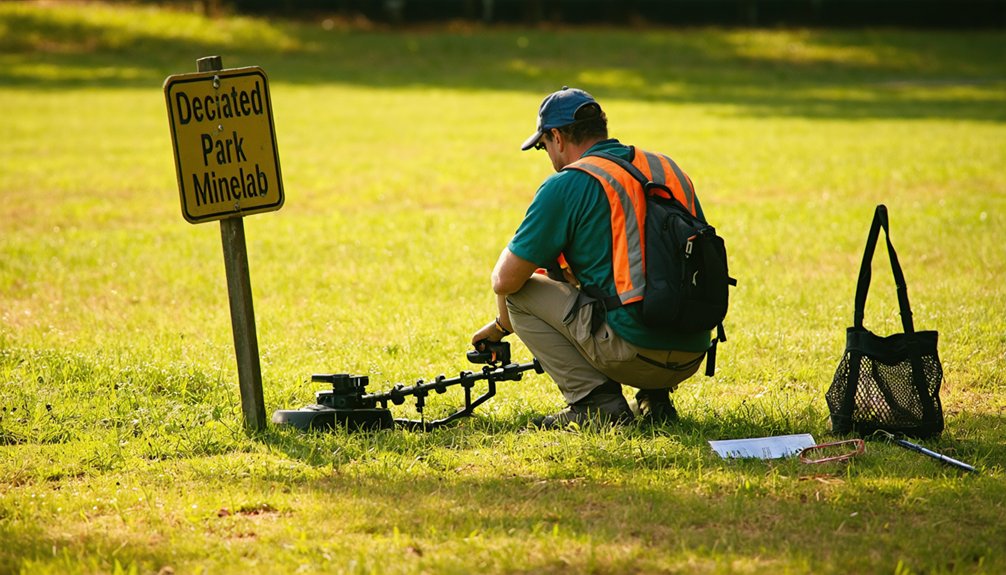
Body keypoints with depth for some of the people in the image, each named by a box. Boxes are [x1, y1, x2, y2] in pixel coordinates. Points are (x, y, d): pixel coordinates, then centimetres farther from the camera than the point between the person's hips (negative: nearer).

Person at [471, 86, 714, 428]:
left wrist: (503, 324, 23)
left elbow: (506, 281, -1)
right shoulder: (668, 169, 17)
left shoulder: (566, 185, -3)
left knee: (519, 293, 10)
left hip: (632, 352, -7)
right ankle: (655, 398, 15)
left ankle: (595, 400, -1)